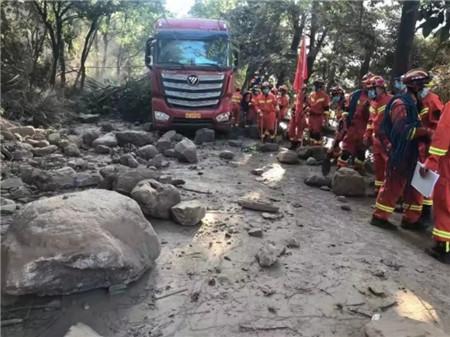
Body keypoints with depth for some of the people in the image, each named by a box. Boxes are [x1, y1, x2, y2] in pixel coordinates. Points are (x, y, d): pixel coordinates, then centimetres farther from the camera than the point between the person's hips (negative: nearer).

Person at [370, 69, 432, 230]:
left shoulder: (413, 102, 16)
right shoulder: (401, 103, -15)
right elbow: (403, 130, -25)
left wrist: (425, 132, 4)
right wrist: (425, 131, -19)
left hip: (411, 152, 10)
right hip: (400, 152, -10)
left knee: (414, 186, 13)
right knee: (393, 186, -3)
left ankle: (411, 219, 23)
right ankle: (379, 217, 8)